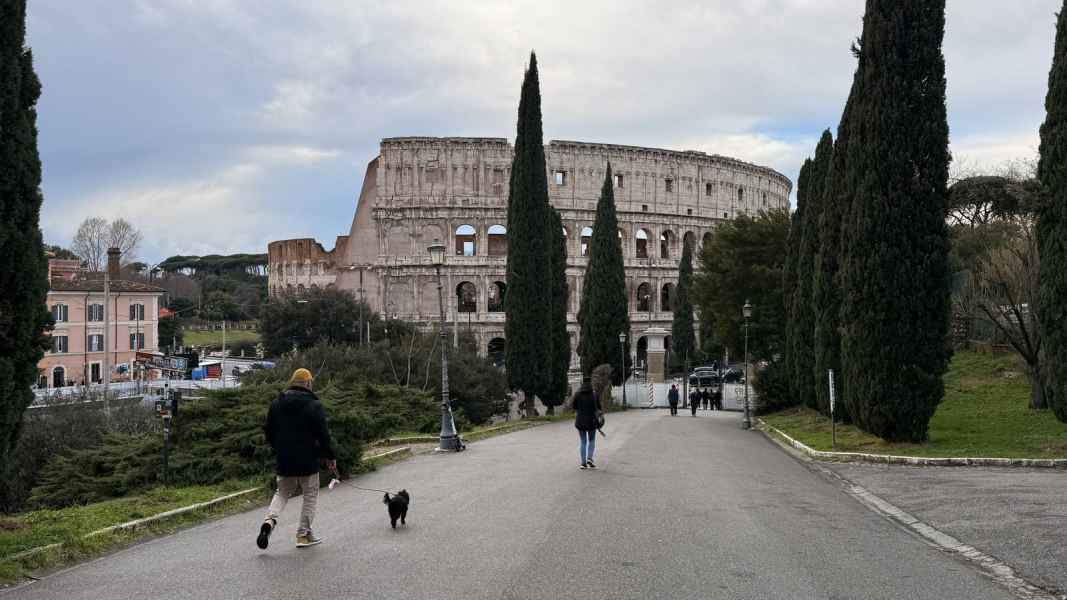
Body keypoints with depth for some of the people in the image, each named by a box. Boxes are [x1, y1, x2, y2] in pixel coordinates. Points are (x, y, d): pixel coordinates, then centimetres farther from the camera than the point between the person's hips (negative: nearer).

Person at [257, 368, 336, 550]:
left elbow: (268, 431, 11)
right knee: (310, 494, 10)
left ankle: (270, 520, -7)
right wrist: (330, 456, -2)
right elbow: (323, 434, -12)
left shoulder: (276, 403, 6)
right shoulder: (313, 405, -10)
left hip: (283, 460, 4)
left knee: (282, 492, 19)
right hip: (307, 460, -4)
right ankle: (303, 534, 10)